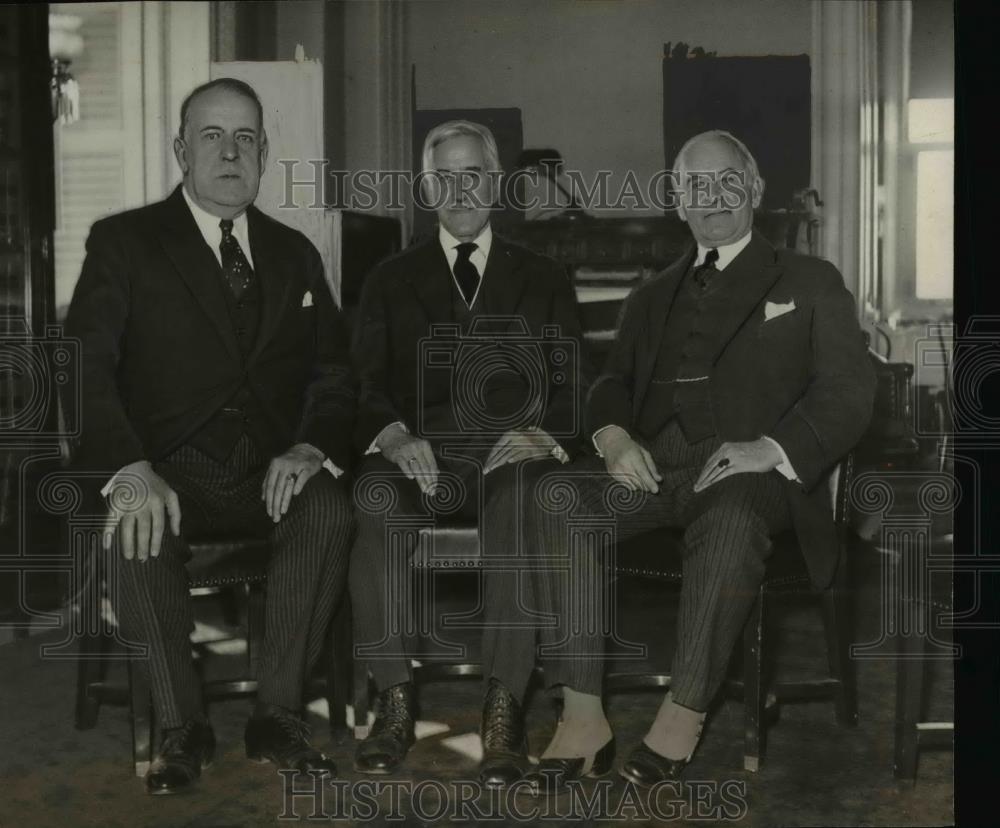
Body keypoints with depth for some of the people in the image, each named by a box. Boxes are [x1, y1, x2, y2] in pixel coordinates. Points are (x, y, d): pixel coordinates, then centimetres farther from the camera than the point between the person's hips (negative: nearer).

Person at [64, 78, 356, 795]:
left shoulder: (295, 254, 17)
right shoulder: (124, 241, 5)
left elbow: (335, 373, 12)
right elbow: (85, 367, -7)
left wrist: (310, 448, -11)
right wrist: (132, 468, -25)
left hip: (270, 474, 2)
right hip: (171, 472, -2)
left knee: (329, 508, -29)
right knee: (135, 528, -33)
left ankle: (279, 716, -16)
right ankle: (181, 726, -14)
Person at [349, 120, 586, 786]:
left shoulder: (545, 281, 20)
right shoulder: (391, 281, 20)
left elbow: (571, 391, 12)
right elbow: (367, 387, 9)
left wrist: (541, 436, -12)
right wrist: (395, 437, -13)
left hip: (513, 452, 0)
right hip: (418, 451, 1)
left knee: (520, 497, -37)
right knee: (376, 496, -35)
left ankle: (504, 711, -35)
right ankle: (395, 701, -28)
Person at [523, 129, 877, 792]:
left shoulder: (811, 283, 16)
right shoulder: (652, 296, 29)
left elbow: (849, 389, 5)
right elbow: (614, 381, 22)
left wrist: (772, 449, -14)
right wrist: (612, 434, -4)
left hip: (751, 468, -3)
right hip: (653, 460, 4)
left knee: (729, 523, -39)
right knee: (558, 500, -27)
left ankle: (684, 715, -26)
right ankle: (584, 719, -24)